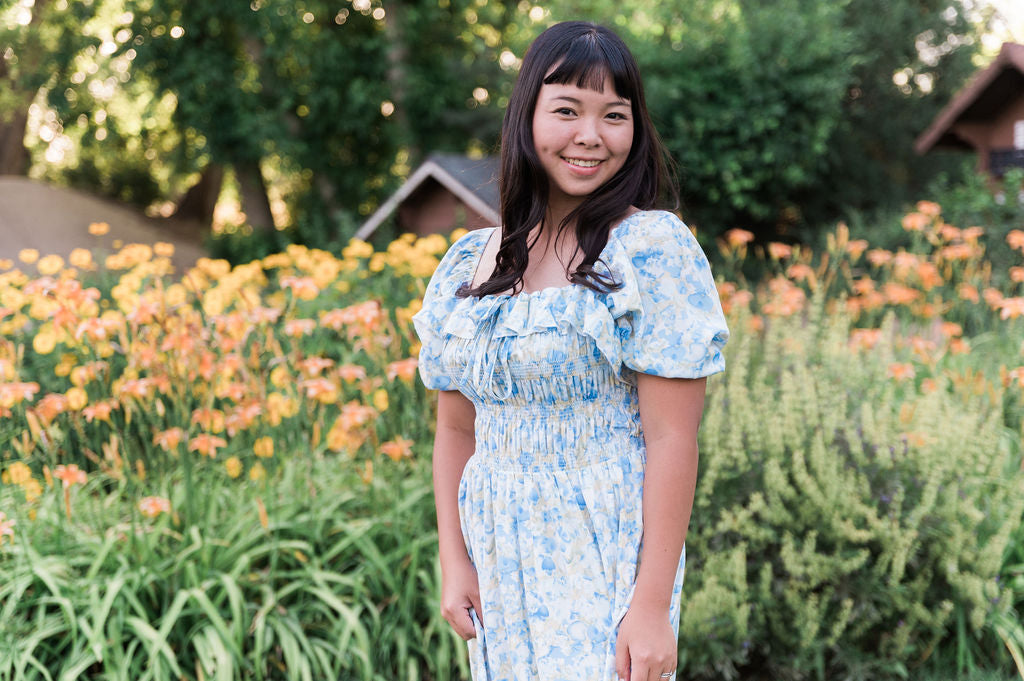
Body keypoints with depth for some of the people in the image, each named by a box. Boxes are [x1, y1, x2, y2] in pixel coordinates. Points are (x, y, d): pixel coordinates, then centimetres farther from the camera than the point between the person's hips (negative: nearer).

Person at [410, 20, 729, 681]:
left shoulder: (653, 248, -11)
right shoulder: (469, 262, 5)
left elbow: (672, 439, -14)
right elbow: (457, 430, 10)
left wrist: (654, 605, -17)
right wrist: (455, 563, 2)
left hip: (608, 558, -5)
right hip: (498, 561, 5)